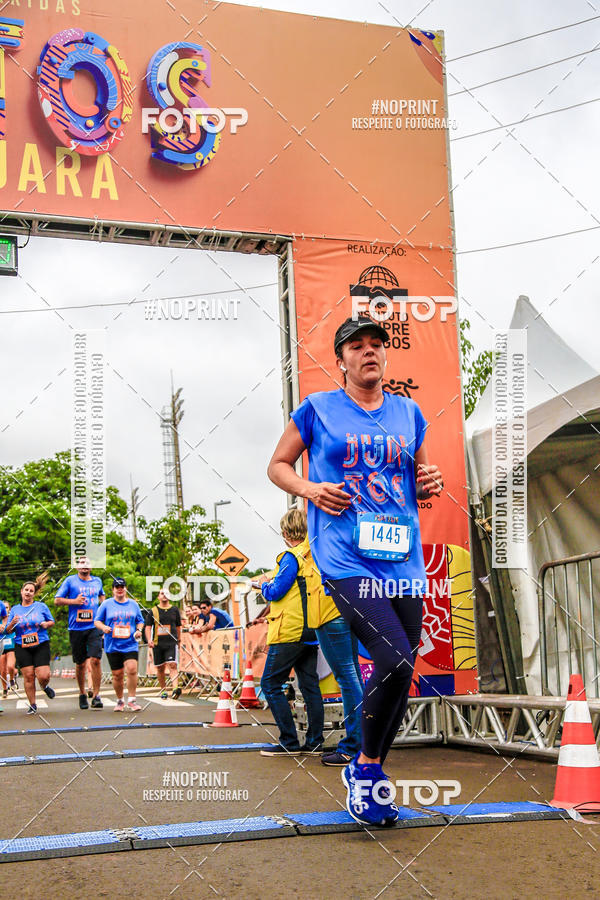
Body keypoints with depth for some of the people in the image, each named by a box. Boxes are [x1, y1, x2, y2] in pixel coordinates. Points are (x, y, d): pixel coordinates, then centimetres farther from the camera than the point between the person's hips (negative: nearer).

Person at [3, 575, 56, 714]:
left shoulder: (41, 606, 4)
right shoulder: (15, 609, 9)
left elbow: (52, 621, 12)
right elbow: (7, 631, 10)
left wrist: (46, 624, -10)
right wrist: (12, 623, -11)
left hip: (41, 645, -1)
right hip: (22, 648, 1)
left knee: (43, 676, -11)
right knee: (28, 676, -2)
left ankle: (45, 686, 25)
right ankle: (32, 705, 12)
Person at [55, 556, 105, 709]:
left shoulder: (97, 581, 13)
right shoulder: (70, 580, 3)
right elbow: (57, 600, 2)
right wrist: (74, 601, -11)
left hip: (94, 627, 1)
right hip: (76, 628, -1)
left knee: (95, 660, -14)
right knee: (80, 664, 7)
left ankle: (96, 696, -10)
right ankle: (82, 694, 26)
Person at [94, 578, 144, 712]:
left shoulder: (133, 604, 12)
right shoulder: (107, 604, 6)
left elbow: (140, 620, 20)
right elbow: (97, 621, 7)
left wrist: (138, 630, -1)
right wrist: (104, 627, -13)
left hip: (130, 644, 0)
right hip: (112, 645, 0)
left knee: (132, 669, -18)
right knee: (117, 675, 2)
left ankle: (131, 700, -6)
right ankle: (120, 701, 21)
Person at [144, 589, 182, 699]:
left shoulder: (175, 610, 10)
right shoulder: (152, 611, 7)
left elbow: (178, 627, 18)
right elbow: (148, 627, 5)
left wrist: (179, 640, 19)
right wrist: (149, 640, -8)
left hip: (171, 643, -1)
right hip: (157, 644, 1)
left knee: (172, 665, -17)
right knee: (160, 668, 8)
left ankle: (175, 688, -28)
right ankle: (163, 690, 22)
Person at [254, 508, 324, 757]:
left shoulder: (292, 557, -13)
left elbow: (276, 591, -16)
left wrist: (264, 586, 5)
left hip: (290, 632, -8)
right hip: (311, 633, 8)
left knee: (270, 684, -1)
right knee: (309, 684, 11)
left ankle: (289, 742, -3)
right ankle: (314, 741, 11)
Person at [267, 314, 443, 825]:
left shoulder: (409, 414, 16)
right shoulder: (318, 410, 4)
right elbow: (279, 465, 12)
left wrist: (431, 483, 4)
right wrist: (308, 488, -7)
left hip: (403, 561, 5)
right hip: (346, 560, -5)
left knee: (401, 676, 7)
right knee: (395, 661, -21)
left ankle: (366, 774, 28)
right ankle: (368, 766, 3)